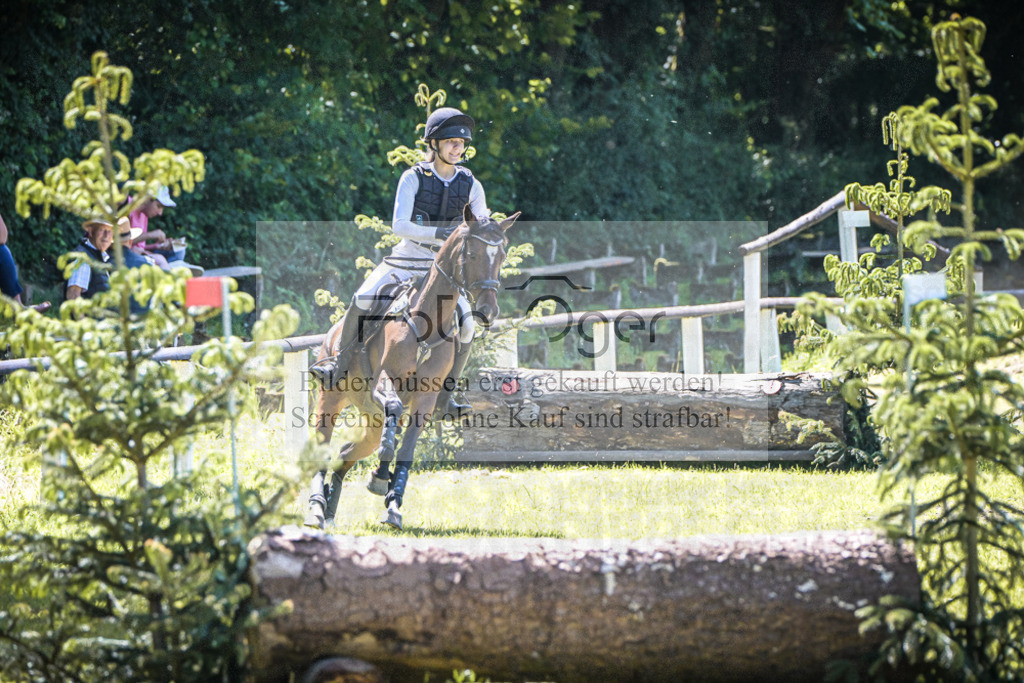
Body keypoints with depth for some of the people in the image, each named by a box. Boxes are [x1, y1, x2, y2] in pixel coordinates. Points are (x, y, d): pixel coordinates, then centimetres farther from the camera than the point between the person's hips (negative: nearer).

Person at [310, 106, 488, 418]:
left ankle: (445, 395, -3)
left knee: (466, 324, -17)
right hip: (407, 258, -2)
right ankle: (339, 363, -6)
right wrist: (440, 233, -29)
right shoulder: (413, 178, -8)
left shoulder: (470, 185, 0)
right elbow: (399, 225, -18)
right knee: (363, 299, -25)